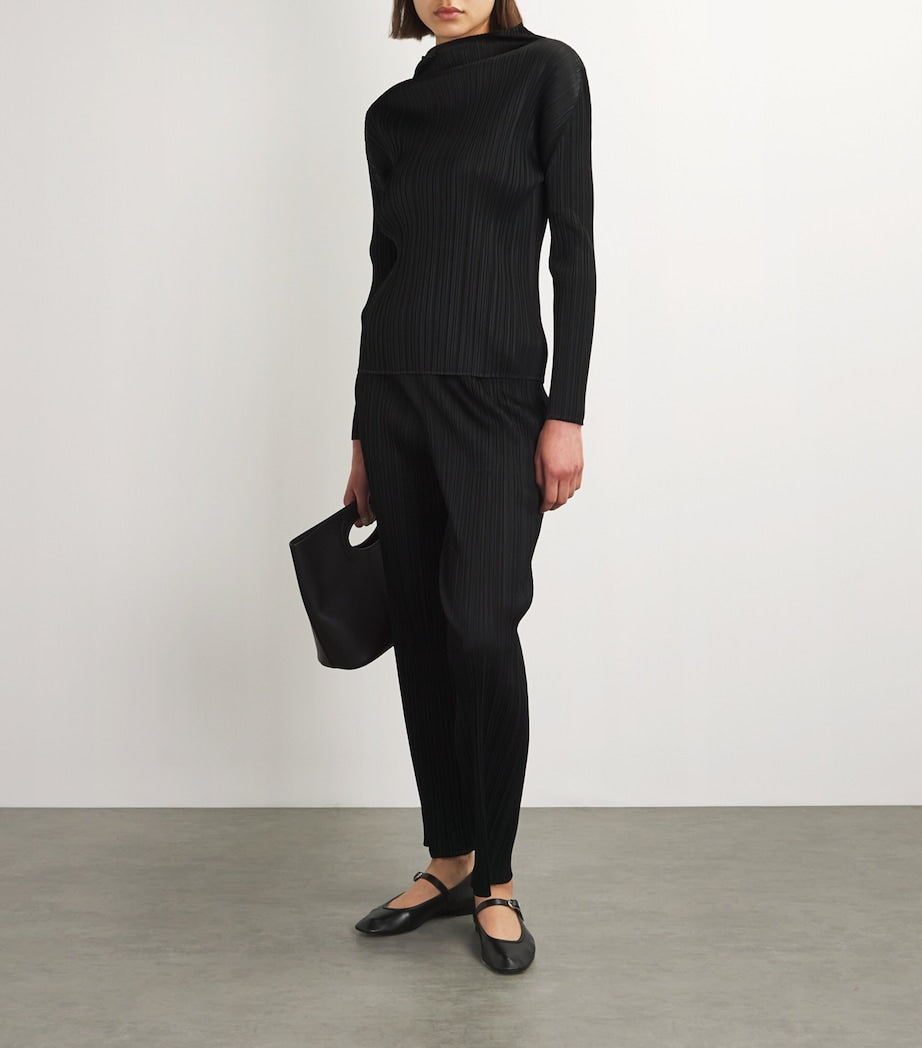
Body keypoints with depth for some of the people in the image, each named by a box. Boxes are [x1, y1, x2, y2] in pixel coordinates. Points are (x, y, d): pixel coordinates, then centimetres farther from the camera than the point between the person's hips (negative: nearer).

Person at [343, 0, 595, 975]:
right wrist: (363, 439, 14)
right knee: (420, 632, 7)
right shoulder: (389, 112, 15)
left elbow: (573, 246, -5)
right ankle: (449, 862, 21)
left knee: (481, 628, -15)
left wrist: (567, 413, -12)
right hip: (394, 392, 5)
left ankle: (496, 878, 5)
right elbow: (385, 267, 15)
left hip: (498, 394, -5)